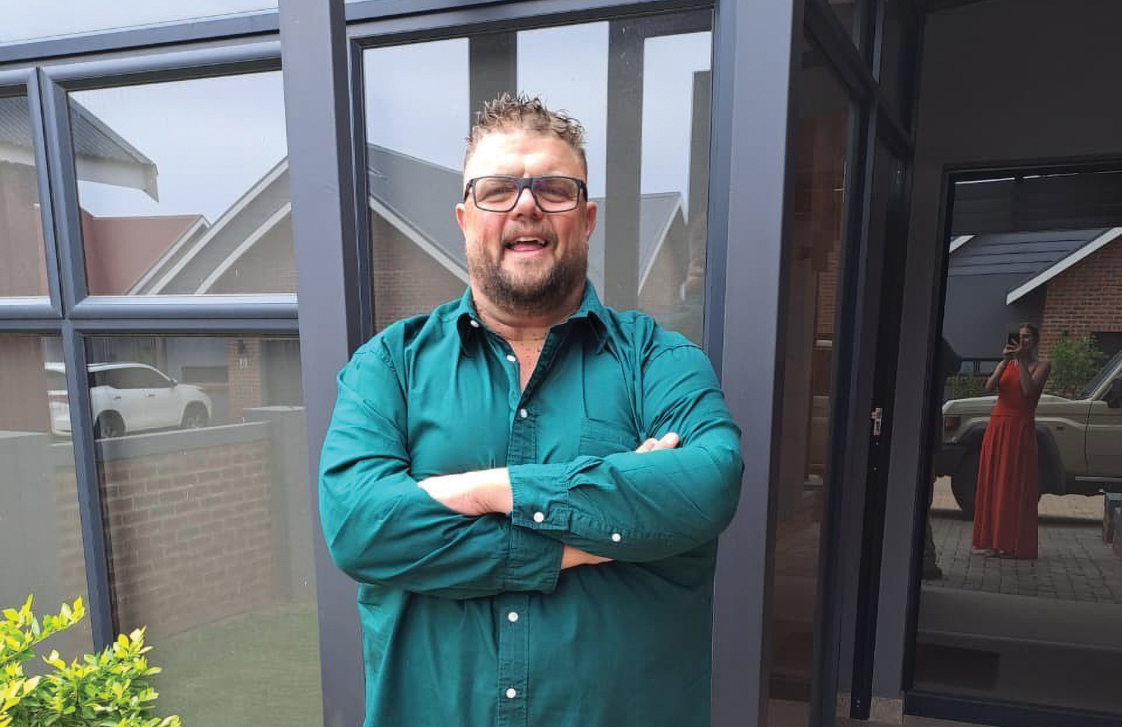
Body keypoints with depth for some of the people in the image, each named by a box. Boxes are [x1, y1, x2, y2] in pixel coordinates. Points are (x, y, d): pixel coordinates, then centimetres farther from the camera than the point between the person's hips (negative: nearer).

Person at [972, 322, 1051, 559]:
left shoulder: (1042, 365, 3)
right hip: (997, 425, 5)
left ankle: (1012, 543, 0)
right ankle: (990, 540, 9)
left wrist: (1020, 360, -13)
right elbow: (989, 387, -2)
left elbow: (1029, 390, -15)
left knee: (1015, 485, -5)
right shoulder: (1006, 362, 16)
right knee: (991, 482, 4)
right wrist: (1005, 362, -11)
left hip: (1021, 428, -4)